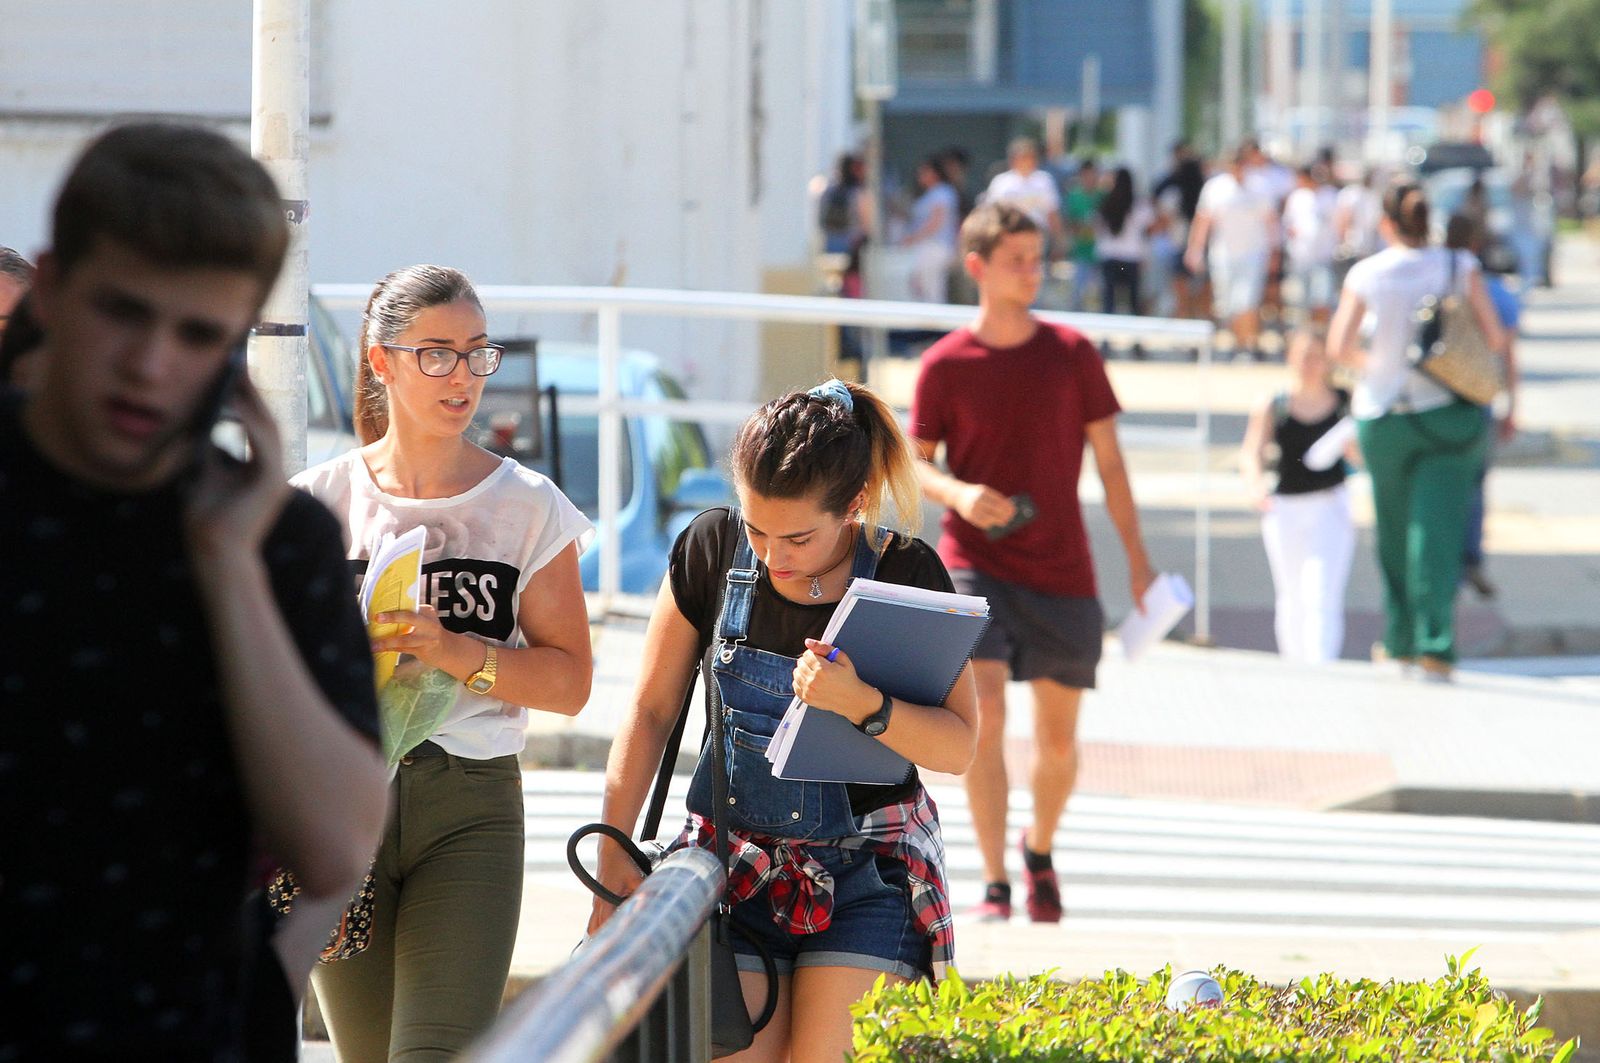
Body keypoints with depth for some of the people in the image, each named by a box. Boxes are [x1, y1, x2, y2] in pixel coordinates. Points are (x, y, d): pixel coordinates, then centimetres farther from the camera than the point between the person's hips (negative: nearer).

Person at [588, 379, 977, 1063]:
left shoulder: (904, 574, -9)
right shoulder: (713, 548, -3)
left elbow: (958, 746, -12)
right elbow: (651, 710, 5)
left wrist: (861, 703, -29)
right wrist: (614, 860, 0)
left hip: (868, 872, -2)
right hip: (737, 859, 2)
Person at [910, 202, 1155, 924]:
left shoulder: (1072, 354, 2)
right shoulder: (944, 365, -2)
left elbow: (1109, 460, 7)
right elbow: (916, 463, 6)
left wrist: (1137, 559, 3)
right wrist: (957, 493, -16)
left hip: (1062, 576, 2)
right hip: (975, 567, -2)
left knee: (1058, 739, 9)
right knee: (984, 716, -18)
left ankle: (1040, 851, 37)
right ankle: (995, 885, -12)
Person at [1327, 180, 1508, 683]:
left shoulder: (1366, 274, -6)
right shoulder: (1459, 268, -5)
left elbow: (1339, 345, -10)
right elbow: (1495, 339, -6)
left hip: (1383, 414, 0)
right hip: (1448, 413, 0)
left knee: (1395, 532, 16)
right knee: (1437, 531, -4)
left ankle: (1401, 642, 26)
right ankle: (1436, 646, -17)